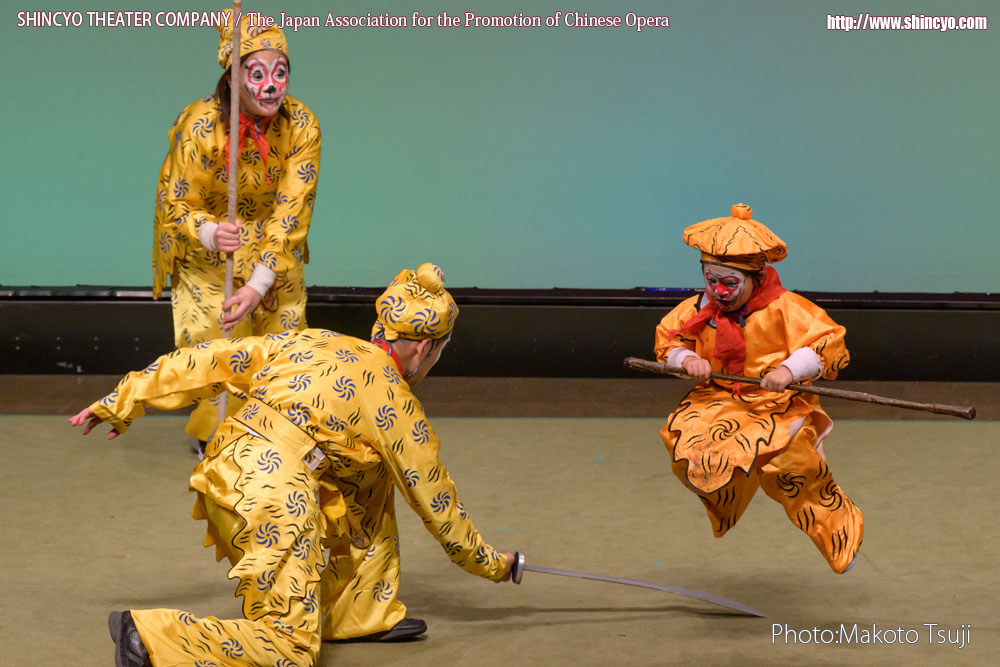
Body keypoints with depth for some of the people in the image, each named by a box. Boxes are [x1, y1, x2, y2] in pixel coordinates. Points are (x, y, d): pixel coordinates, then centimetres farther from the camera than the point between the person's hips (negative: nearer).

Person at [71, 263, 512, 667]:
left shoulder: (310, 343, 18)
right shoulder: (394, 403, 5)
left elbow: (211, 361, 14)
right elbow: (436, 500, 15)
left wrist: (121, 402, 19)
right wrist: (490, 564, 30)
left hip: (221, 472, 8)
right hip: (274, 502, -8)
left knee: (373, 479, 24)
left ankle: (359, 614, 27)